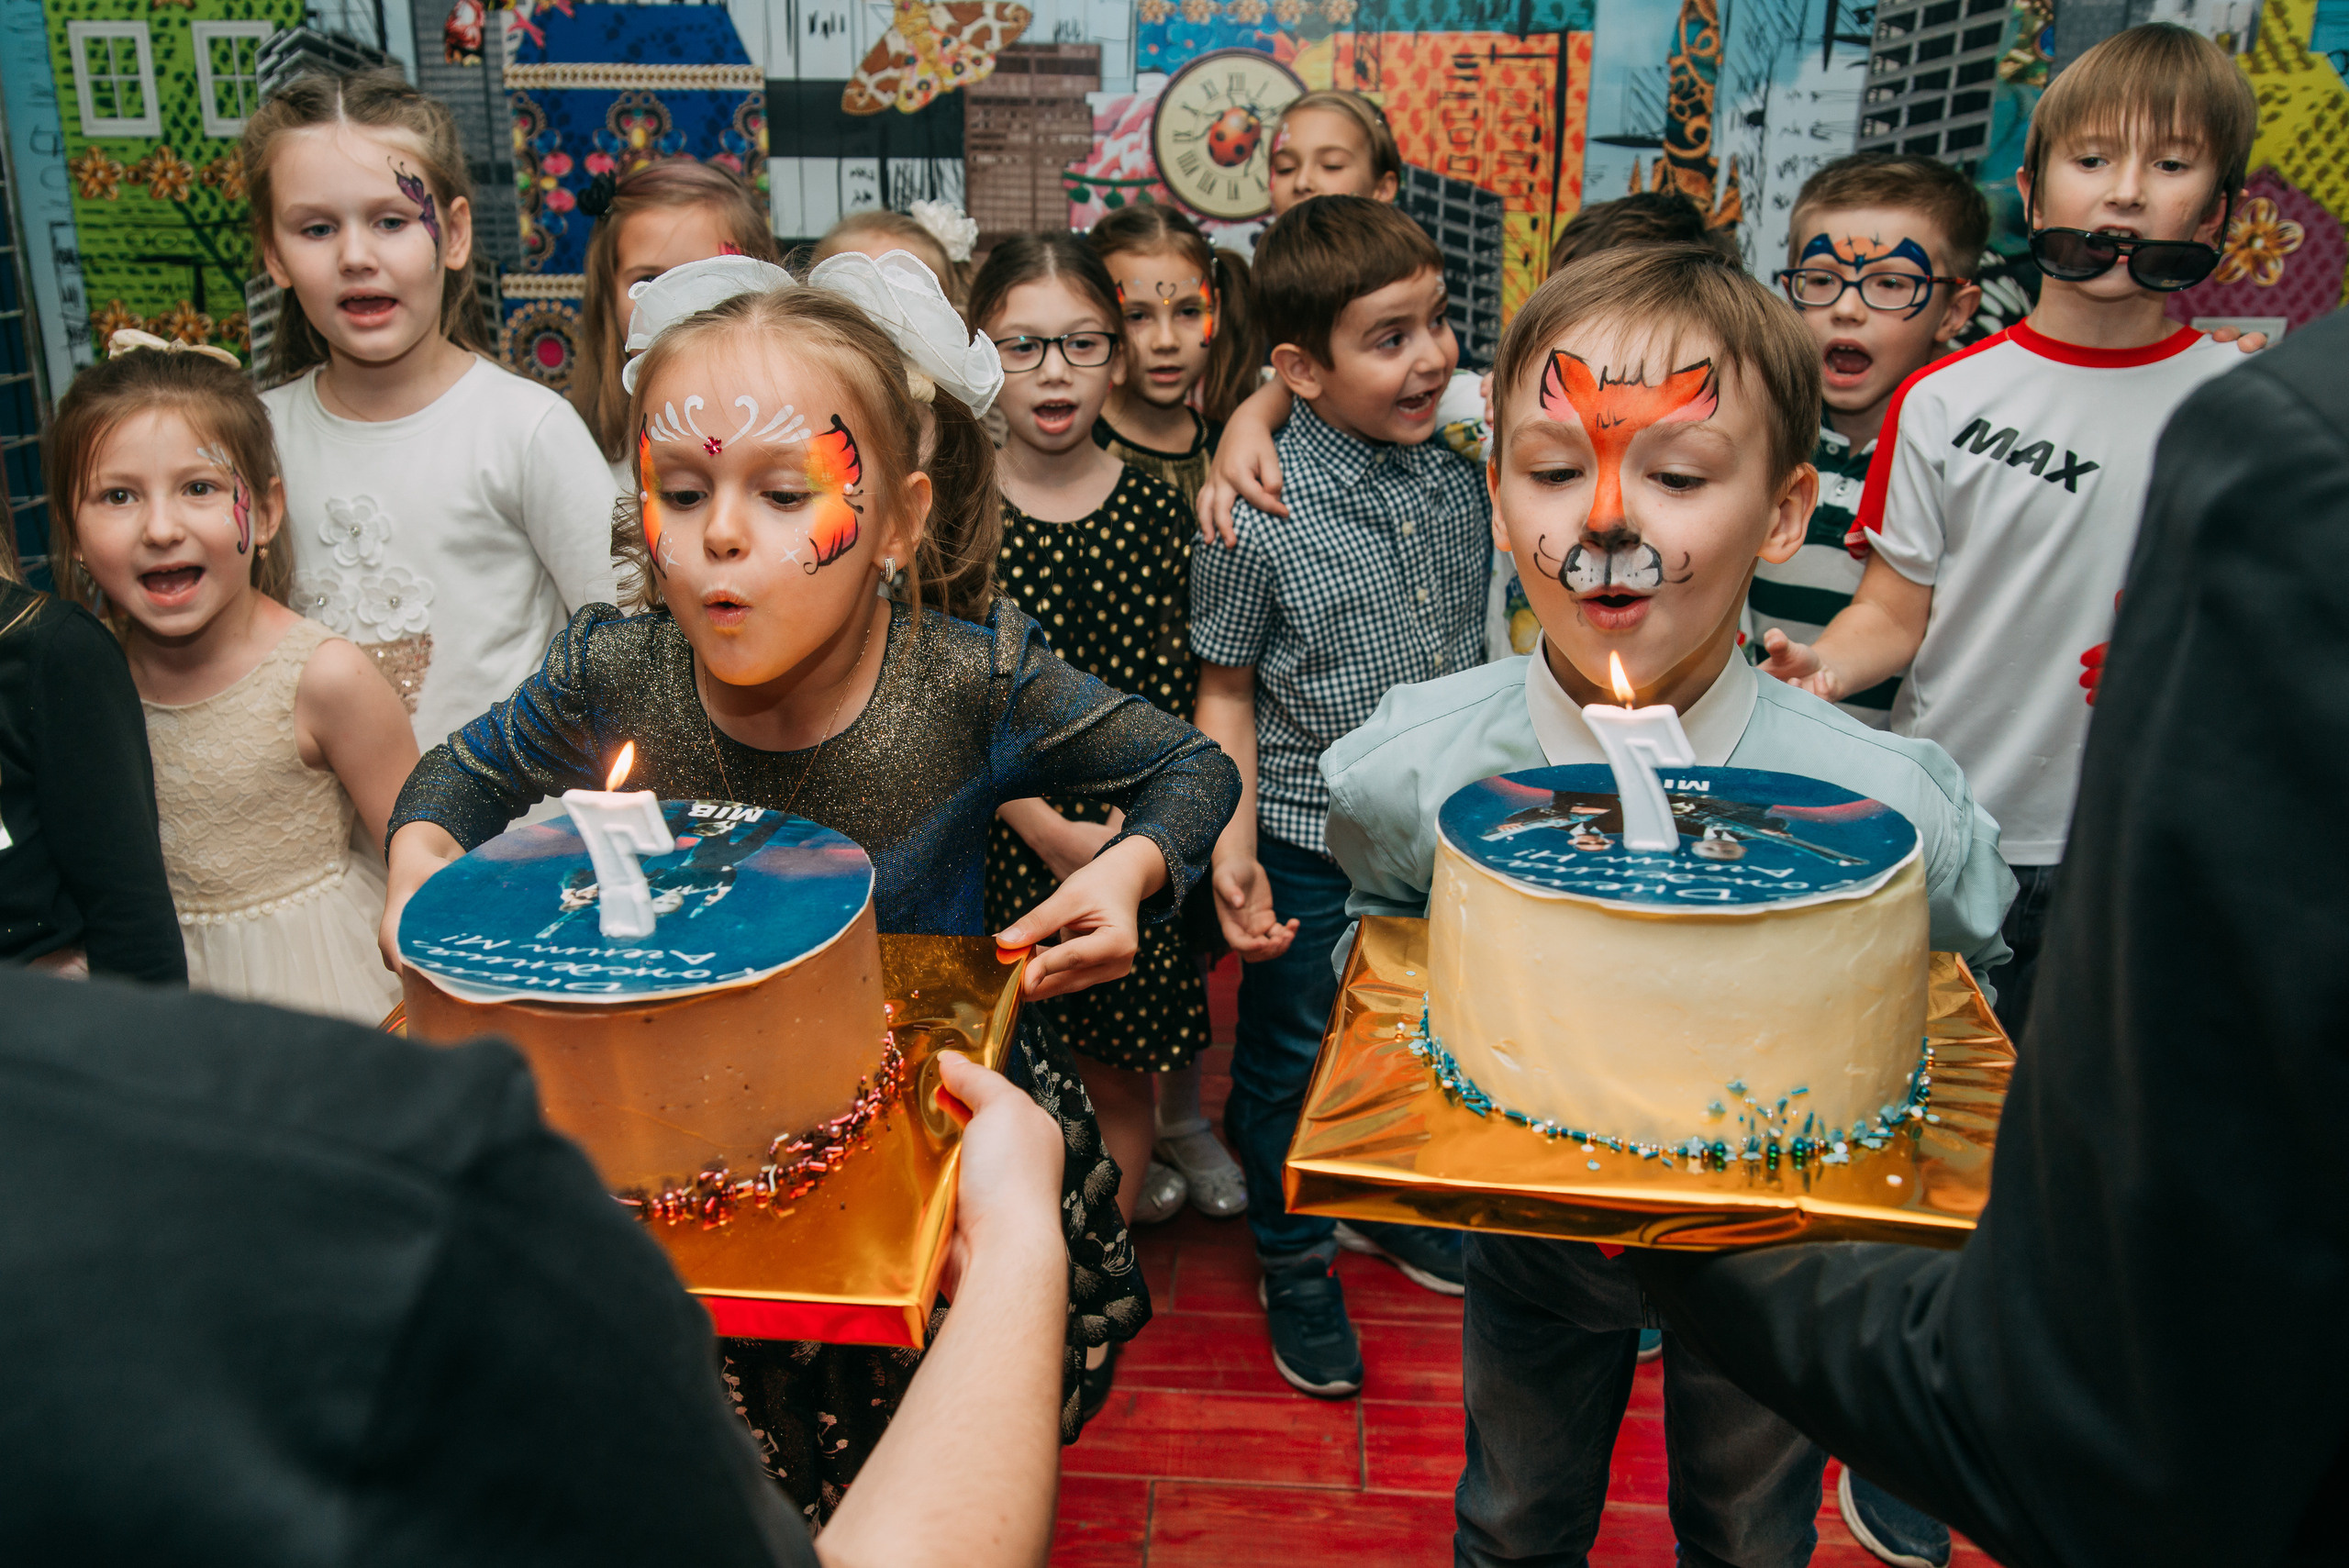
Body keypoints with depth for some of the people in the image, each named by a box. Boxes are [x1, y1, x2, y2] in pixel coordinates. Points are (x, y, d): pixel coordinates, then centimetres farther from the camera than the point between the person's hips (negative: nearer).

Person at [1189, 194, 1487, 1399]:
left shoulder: (1459, 481, -3)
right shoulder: (1256, 516, -19)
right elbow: (1227, 689, -11)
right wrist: (1233, 849, -15)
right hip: (1310, 845, -5)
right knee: (1289, 1065, 12)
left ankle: (1393, 1201, 49)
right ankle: (1295, 1266, 36)